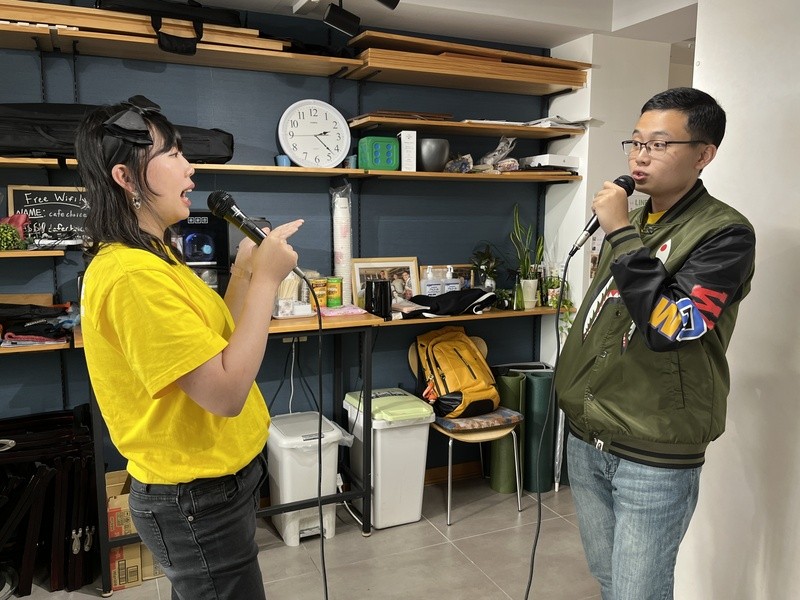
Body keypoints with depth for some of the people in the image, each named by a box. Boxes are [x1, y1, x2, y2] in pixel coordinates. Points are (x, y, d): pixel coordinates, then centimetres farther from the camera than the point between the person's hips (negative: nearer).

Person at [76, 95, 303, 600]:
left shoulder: (151, 257, 7)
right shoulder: (131, 275, -26)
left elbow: (217, 345, 7)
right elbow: (228, 391, -29)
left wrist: (246, 269, 0)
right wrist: (267, 280, -23)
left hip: (215, 481, 10)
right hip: (197, 501, -10)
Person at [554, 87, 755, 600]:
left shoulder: (725, 233, -13)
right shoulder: (630, 221, 9)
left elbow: (664, 325, -26)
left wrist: (620, 234, -21)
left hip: (654, 459, -6)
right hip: (586, 440, 7)